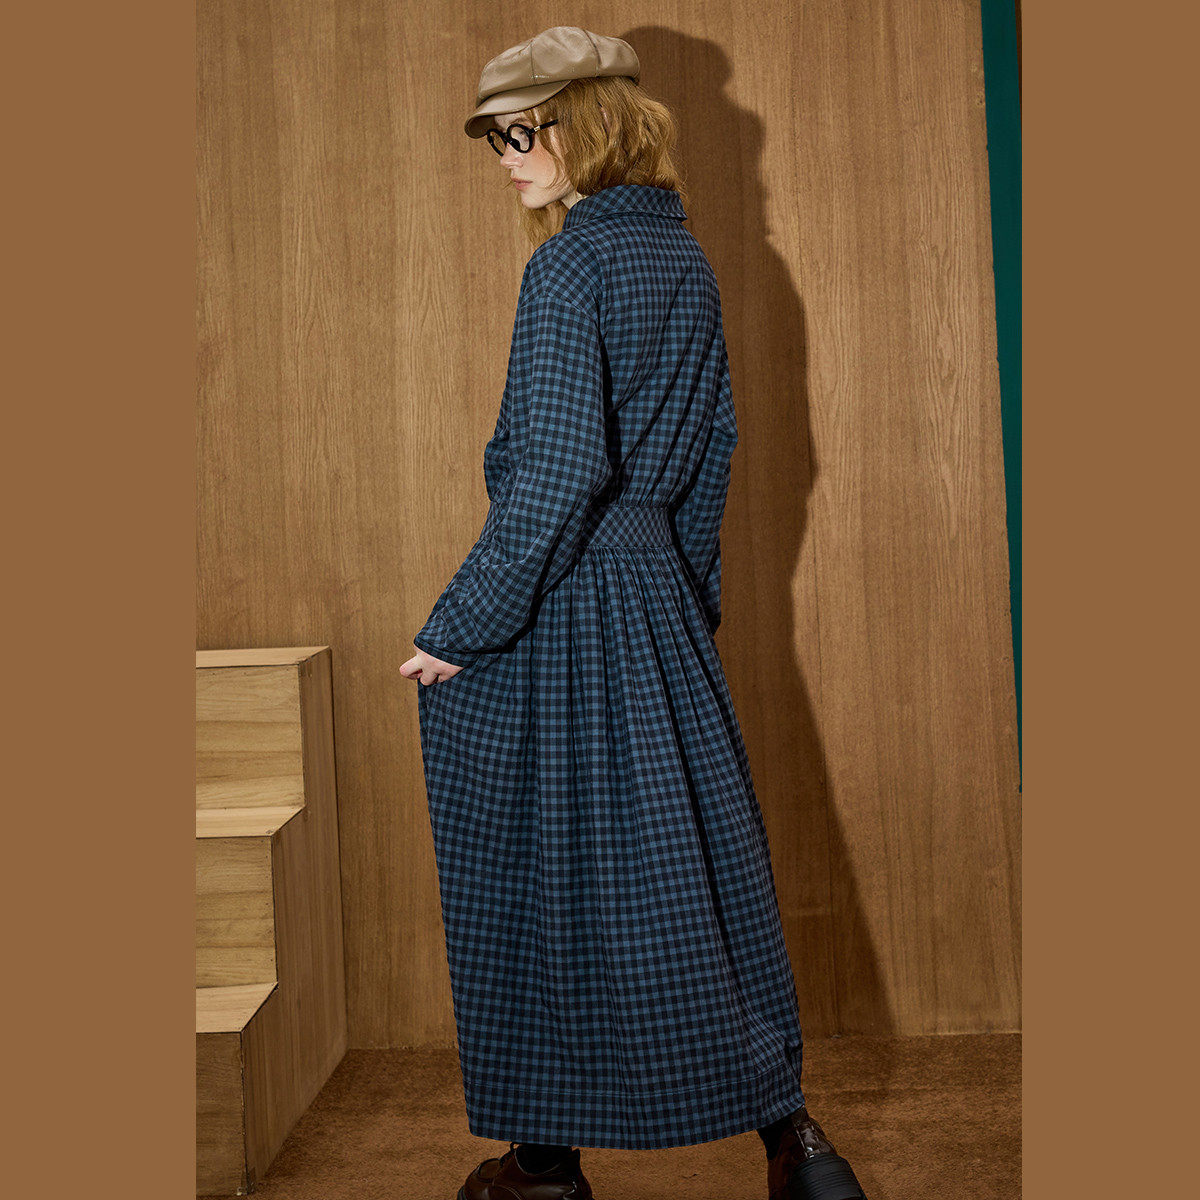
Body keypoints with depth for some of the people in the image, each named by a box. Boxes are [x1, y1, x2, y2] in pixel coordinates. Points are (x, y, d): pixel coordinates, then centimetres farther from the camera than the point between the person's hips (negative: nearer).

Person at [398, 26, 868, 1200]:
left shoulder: (572, 262, -14)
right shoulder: (685, 258, 10)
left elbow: (558, 468, -21)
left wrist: (457, 627, -17)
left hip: (554, 613, -8)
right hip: (661, 598, 8)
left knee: (538, 874, 5)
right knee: (696, 862, 12)